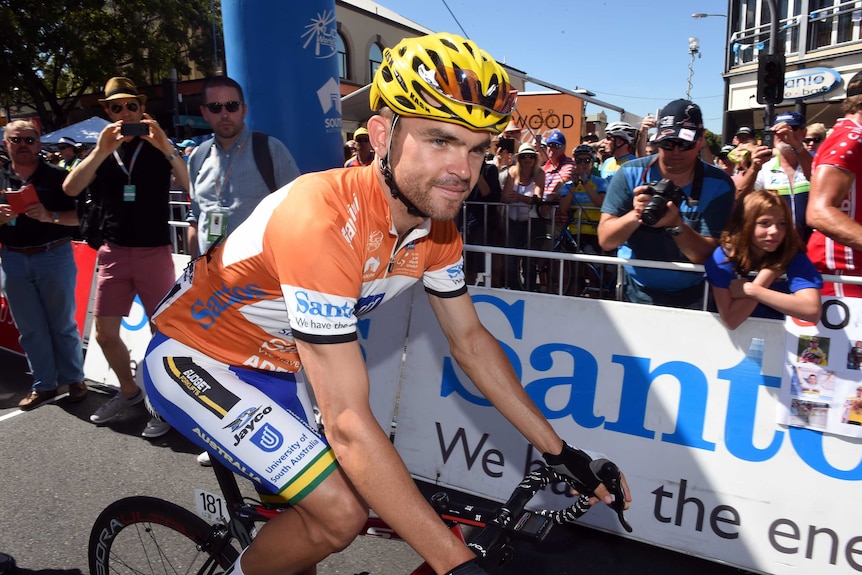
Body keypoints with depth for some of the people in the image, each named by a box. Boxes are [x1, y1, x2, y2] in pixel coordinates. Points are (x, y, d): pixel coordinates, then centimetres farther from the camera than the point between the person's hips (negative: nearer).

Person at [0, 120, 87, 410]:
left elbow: (80, 216, -5)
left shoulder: (57, 176, -1)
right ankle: (43, 384, 18)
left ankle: (74, 379, 17)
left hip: (54, 256, -3)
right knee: (30, 328, 9)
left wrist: (50, 216, -21)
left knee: (62, 324, 6)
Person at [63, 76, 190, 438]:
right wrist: (102, 151, -20)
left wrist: (166, 148, -26)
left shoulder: (159, 147, 4)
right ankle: (129, 391, 29)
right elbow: (70, 189, -7)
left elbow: (192, 187, -13)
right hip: (114, 253, 4)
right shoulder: (101, 152, 11)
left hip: (154, 252, -3)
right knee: (105, 332, 8)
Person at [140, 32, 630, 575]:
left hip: (276, 363, 7)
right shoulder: (323, 220, -37)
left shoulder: (437, 228, -11)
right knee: (340, 513, -18)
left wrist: (559, 450, 0)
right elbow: (348, 422, -37)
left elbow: (471, 339, 0)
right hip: (194, 361, -7)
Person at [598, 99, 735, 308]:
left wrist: (675, 224, -30)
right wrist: (635, 216, -29)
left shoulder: (718, 185, -8)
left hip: (689, 298, 0)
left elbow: (706, 255, -13)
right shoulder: (630, 174, -8)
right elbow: (605, 241, -10)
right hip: (634, 292, 0)